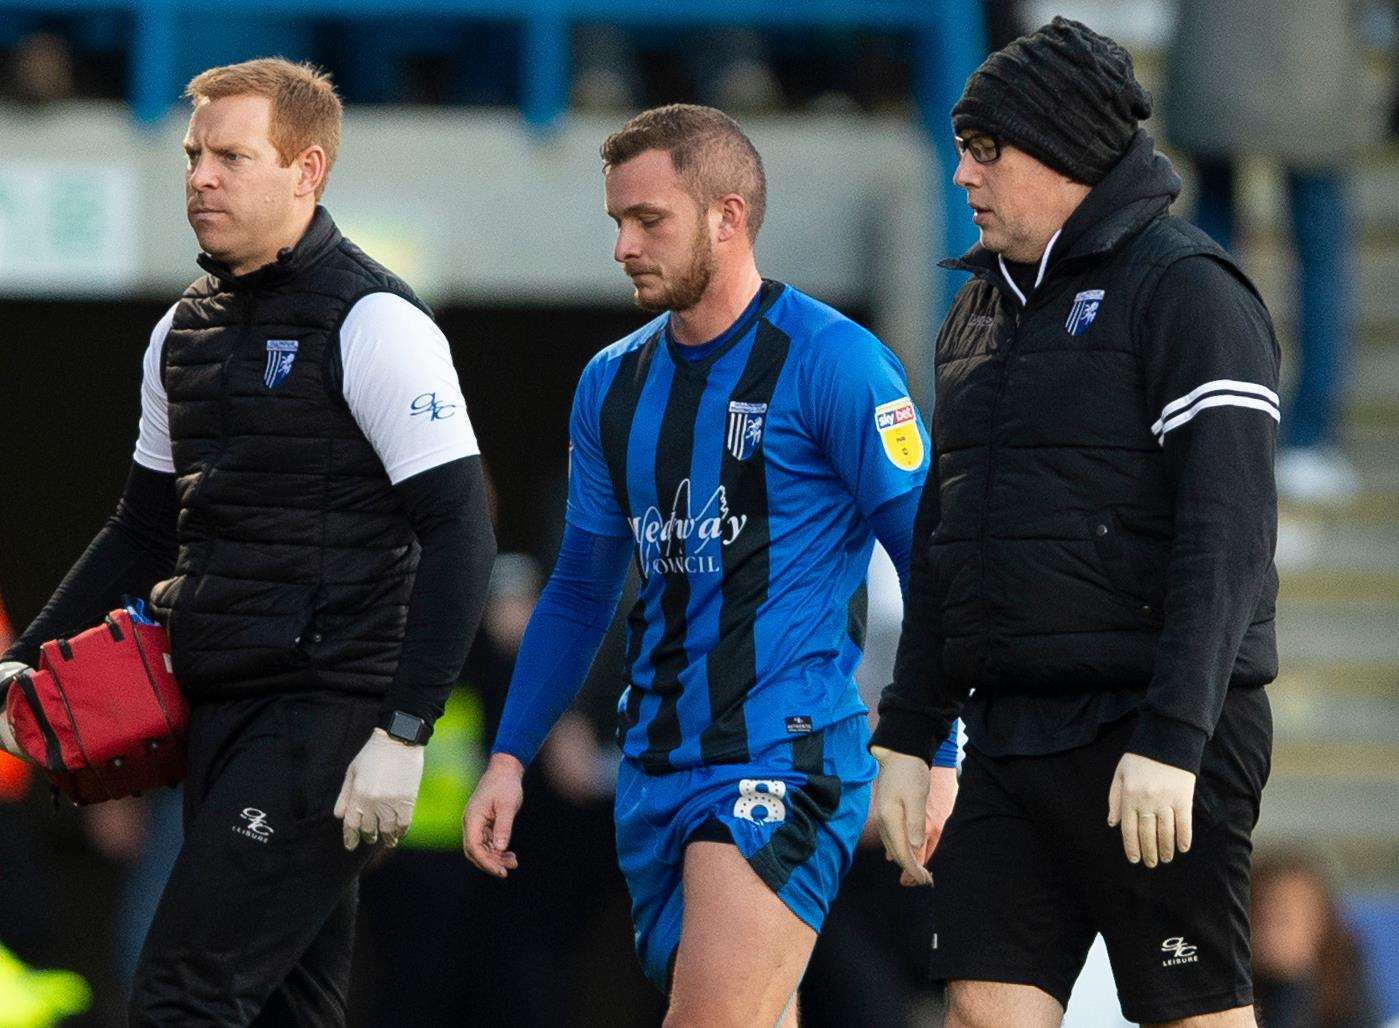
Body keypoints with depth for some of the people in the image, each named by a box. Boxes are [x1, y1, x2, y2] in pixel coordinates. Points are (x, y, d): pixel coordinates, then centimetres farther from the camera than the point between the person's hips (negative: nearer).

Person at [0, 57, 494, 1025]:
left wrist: (405, 732, -20)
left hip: (326, 716, -8)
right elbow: (148, 526, 26)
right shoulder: (186, 331, 15)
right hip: (221, 710, 8)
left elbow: (460, 535, -15)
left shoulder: (375, 323, -10)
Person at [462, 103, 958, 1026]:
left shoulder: (831, 362, -7)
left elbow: (930, 562, -8)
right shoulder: (612, 386, 14)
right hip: (657, 770, 7)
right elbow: (580, 593, 23)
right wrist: (509, 758, 16)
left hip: (784, 758, -7)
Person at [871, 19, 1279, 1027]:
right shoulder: (987, 307, 18)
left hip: (1153, 736, -7)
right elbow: (944, 538, 23)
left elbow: (1228, 534, -16)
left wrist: (1172, 743, -24)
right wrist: (907, 736, 17)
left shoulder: (1185, 290, -8)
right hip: (1013, 738, 8)